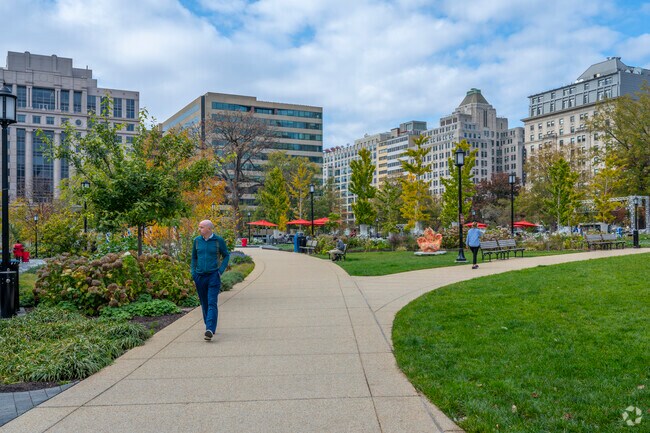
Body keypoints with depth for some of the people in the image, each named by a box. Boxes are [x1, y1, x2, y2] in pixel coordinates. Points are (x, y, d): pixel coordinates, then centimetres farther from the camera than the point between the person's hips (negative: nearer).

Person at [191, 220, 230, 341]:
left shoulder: (219, 240, -3)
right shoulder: (197, 240, 6)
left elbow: (226, 255, 8)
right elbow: (194, 257, 17)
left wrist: (221, 271, -3)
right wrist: (193, 274, 8)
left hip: (213, 276, -4)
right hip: (200, 276, 4)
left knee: (212, 303, -12)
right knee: (204, 304, 11)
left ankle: (209, 330, -18)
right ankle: (210, 327, 25)